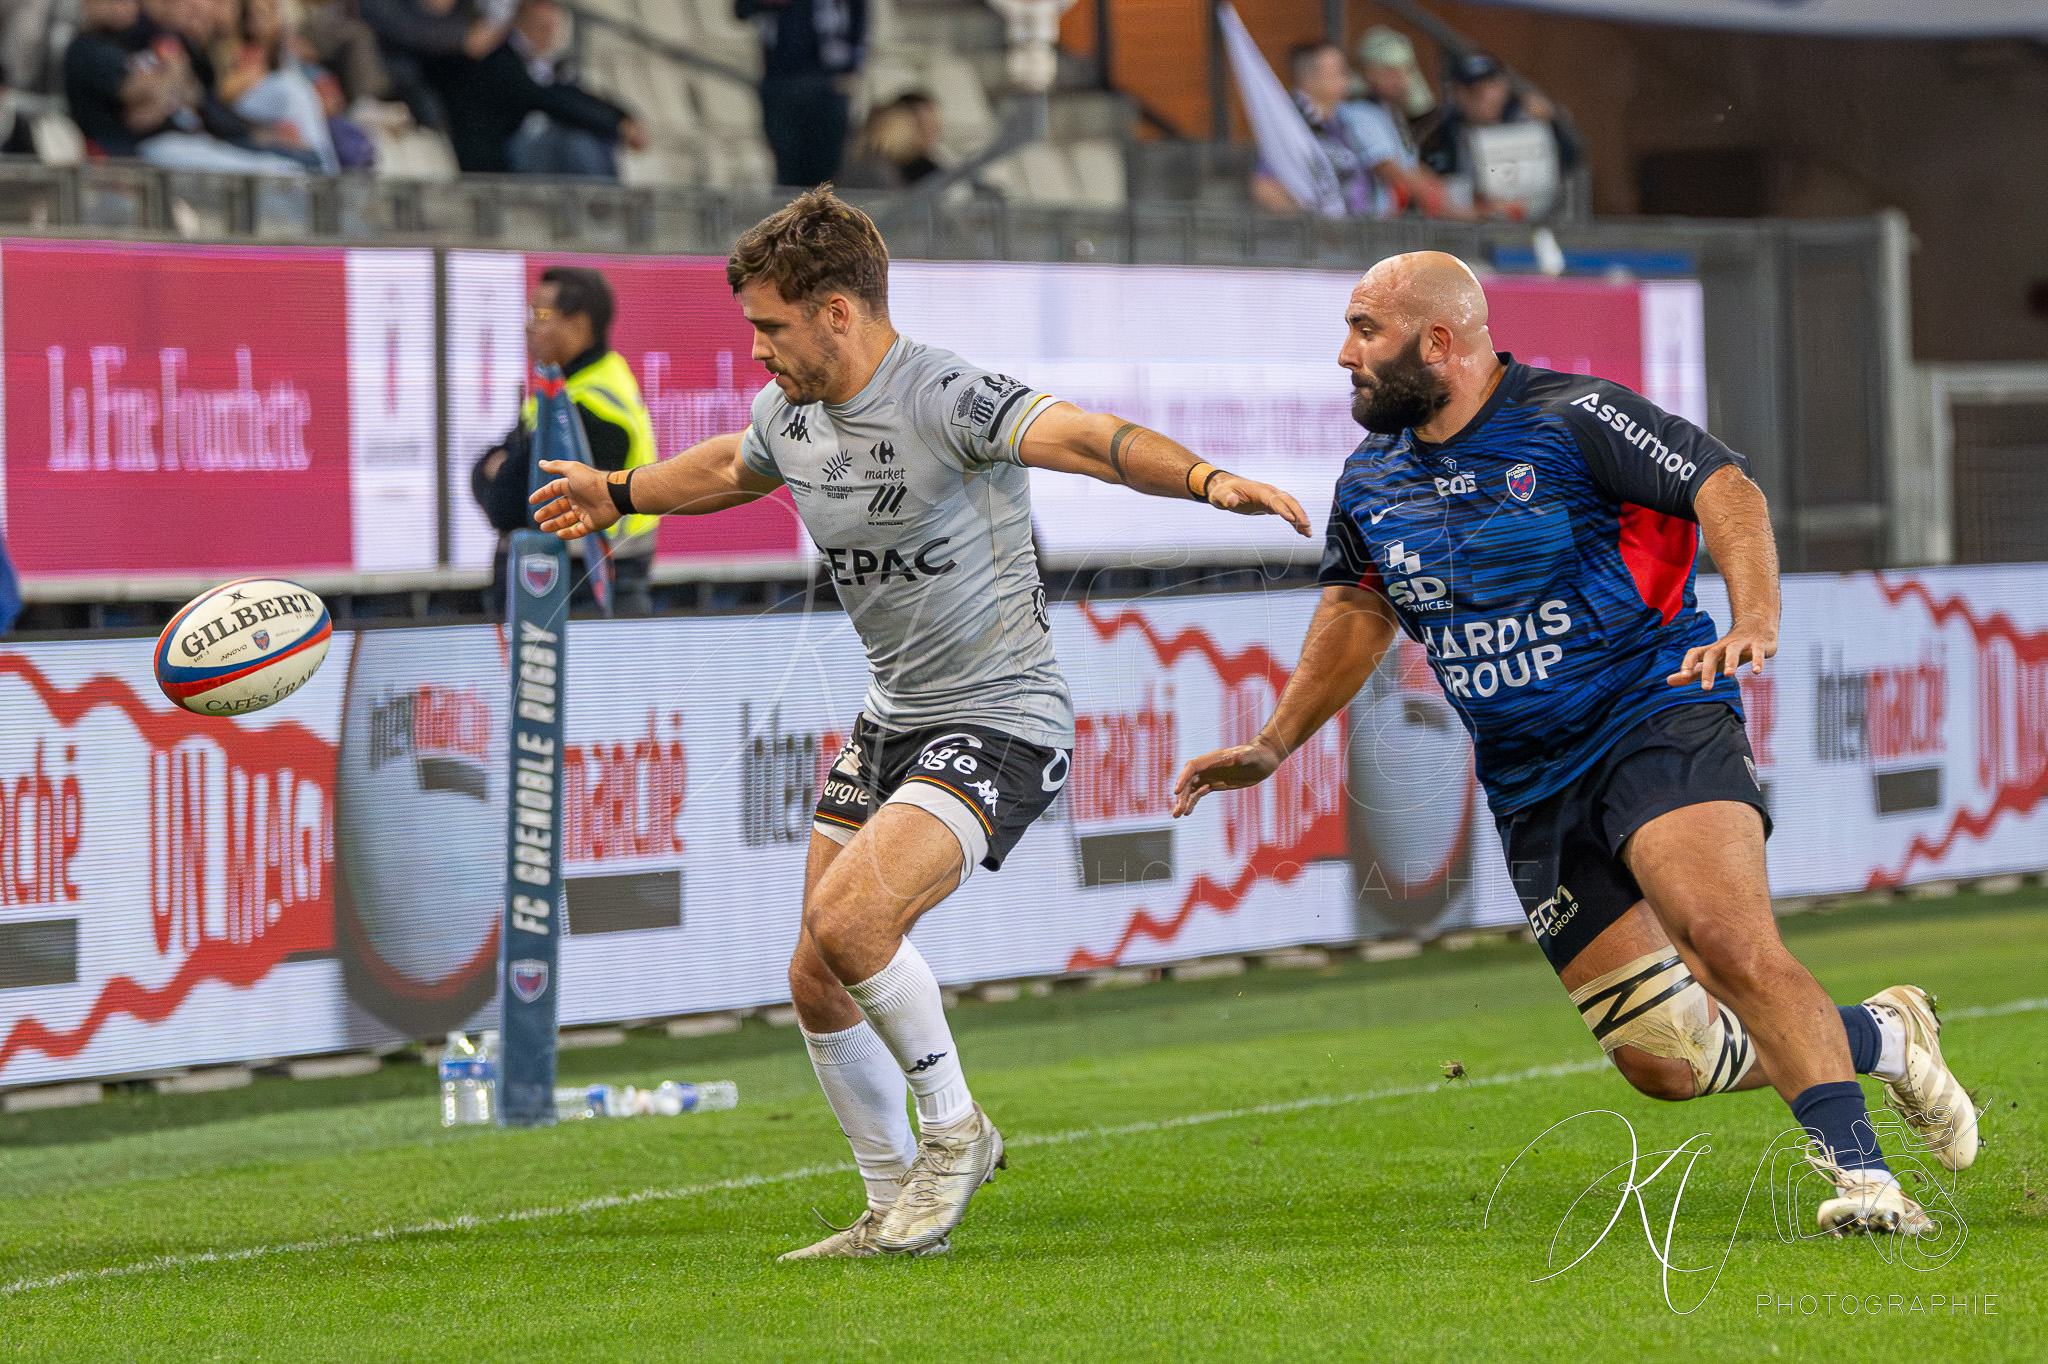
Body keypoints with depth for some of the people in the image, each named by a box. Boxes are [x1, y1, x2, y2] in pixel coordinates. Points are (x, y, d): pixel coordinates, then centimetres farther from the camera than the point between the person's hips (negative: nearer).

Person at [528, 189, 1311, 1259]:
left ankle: (953, 1129, -3)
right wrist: (619, 494, 46)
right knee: (816, 979, 6)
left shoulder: (945, 400, -22)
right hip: (891, 719, 9)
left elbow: (1086, 438, -38)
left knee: (848, 917, -27)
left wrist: (1206, 479, -56)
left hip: (998, 724, -9)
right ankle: (896, 1210, 24)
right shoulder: (793, 416, 4)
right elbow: (731, 466, 29)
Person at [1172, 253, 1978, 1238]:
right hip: (1532, 788, 6)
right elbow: (1356, 612, 26)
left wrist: (1754, 622, -27)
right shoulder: (1370, 482, 11)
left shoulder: (1574, 418, -8)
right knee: (1666, 1065, -1)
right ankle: (1880, 1034, 22)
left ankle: (1861, 1173, -28)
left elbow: (1727, 490, -11)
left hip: (1660, 720, -6)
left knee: (1726, 939, -31)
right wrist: (1273, 744, 19)